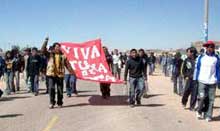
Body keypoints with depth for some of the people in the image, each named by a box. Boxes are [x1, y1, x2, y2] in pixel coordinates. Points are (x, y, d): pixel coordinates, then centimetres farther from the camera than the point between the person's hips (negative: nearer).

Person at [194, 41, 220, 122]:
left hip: (212, 82, 1)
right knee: (202, 97, -8)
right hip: (202, 81, 0)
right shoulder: (201, 57, 3)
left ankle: (208, 116, 14)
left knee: (210, 99, 3)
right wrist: (195, 79, 5)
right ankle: (199, 111, 17)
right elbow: (197, 68, 7)